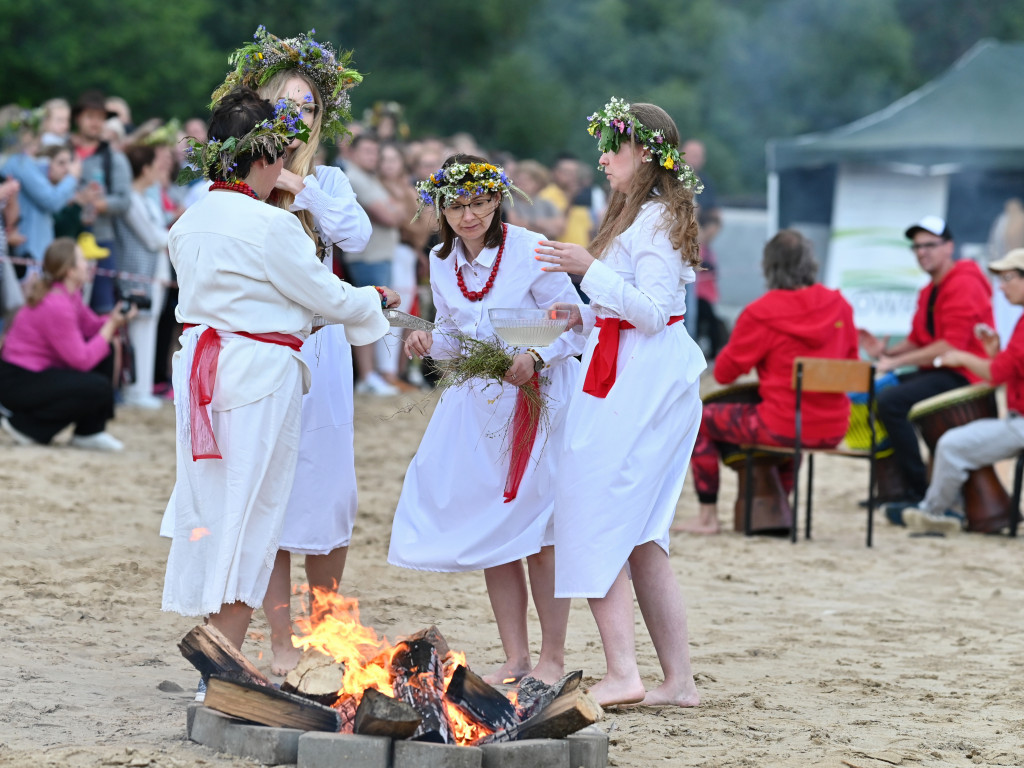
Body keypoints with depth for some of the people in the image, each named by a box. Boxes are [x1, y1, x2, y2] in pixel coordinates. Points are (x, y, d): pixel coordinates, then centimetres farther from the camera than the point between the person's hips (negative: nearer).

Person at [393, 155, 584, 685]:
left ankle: (552, 658, 6)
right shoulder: (441, 262, 5)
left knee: (538, 529, -4)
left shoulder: (530, 250, -13)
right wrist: (429, 343, -6)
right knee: (489, 530, 7)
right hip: (477, 400, 6)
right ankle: (515, 658, 16)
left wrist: (536, 358, -24)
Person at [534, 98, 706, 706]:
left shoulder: (656, 220, -12)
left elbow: (652, 313, -20)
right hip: (632, 379, 11)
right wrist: (585, 317, 13)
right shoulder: (641, 216, 20)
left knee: (599, 521, -10)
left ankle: (623, 673, -14)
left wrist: (590, 268, -21)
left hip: (643, 382, -11)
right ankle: (679, 679, 10)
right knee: (639, 537, 10)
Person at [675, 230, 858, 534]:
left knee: (702, 419, 16)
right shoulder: (839, 305, 2)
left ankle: (707, 516, 15)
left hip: (783, 428, -6)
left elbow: (724, 373, -3)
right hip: (833, 430, 6)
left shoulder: (761, 313, -13)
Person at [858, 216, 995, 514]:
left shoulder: (964, 285, -15)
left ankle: (918, 496, -26)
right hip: (935, 372, 10)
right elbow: (917, 341, 19)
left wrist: (897, 362, -22)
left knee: (891, 400, -27)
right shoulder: (929, 292, 18)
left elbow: (952, 345, -23)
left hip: (962, 375, -10)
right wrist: (886, 351, -2)